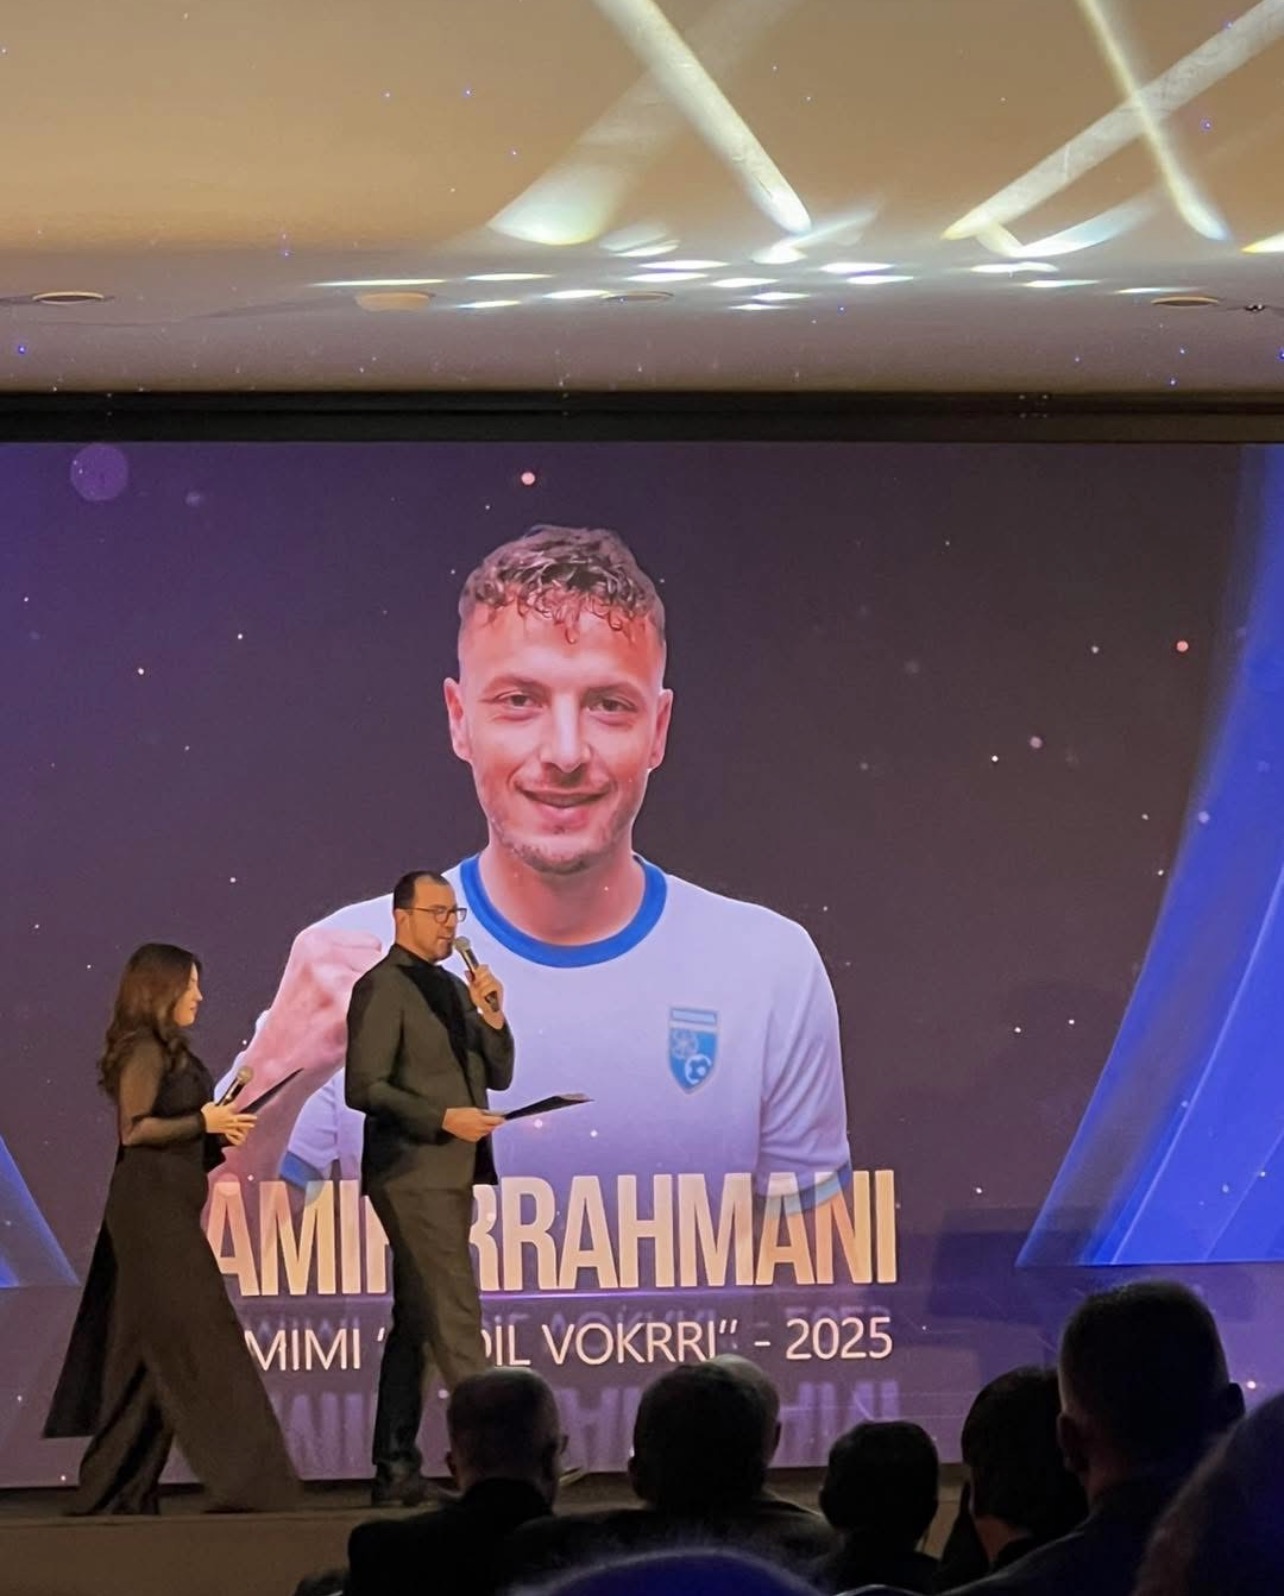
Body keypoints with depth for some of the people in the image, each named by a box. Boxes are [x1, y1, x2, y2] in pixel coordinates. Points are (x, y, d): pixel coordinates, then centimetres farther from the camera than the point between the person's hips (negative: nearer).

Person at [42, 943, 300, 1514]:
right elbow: (134, 1129, -17)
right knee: (204, 1336, -11)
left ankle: (115, 1491, 11)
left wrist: (218, 1137, 4)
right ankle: (243, 1478, -11)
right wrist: (203, 1121, -14)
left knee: (146, 1355, 9)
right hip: (151, 1213, -10)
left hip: (163, 1214, 10)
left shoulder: (168, 1053, 18)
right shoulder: (145, 1050, -9)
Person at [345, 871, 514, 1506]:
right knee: (454, 1316, -11)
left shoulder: (454, 990, 17)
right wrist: (443, 1118, -20)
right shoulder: (382, 988, -8)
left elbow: (498, 1075, 16)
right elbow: (364, 1086, -15)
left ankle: (396, 1466, 12)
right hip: (411, 1174, -9)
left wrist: (492, 1015, 0)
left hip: (452, 1174, 9)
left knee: (416, 1322, 9)